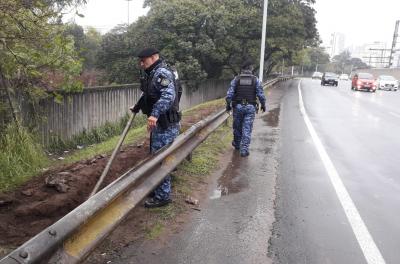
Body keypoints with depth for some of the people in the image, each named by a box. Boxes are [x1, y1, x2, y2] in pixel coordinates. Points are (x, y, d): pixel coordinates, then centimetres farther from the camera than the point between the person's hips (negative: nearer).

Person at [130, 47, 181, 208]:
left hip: (166, 125, -11)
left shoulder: (162, 73, -15)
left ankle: (162, 196, 8)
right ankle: (157, 189, 34)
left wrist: (155, 114, -42)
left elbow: (168, 95, -33)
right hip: (159, 123, 11)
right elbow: (147, 95, 34)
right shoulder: (153, 74, 18)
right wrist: (137, 107, 44)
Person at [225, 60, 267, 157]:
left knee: (237, 126, 17)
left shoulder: (236, 79, -1)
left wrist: (228, 104, 4)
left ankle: (237, 144, 36)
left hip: (238, 106, 1)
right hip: (250, 108, -1)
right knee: (247, 129, 2)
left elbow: (229, 93, -5)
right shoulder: (256, 80, -1)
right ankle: (244, 150, 0)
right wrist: (263, 104, 10)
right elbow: (261, 94, -3)